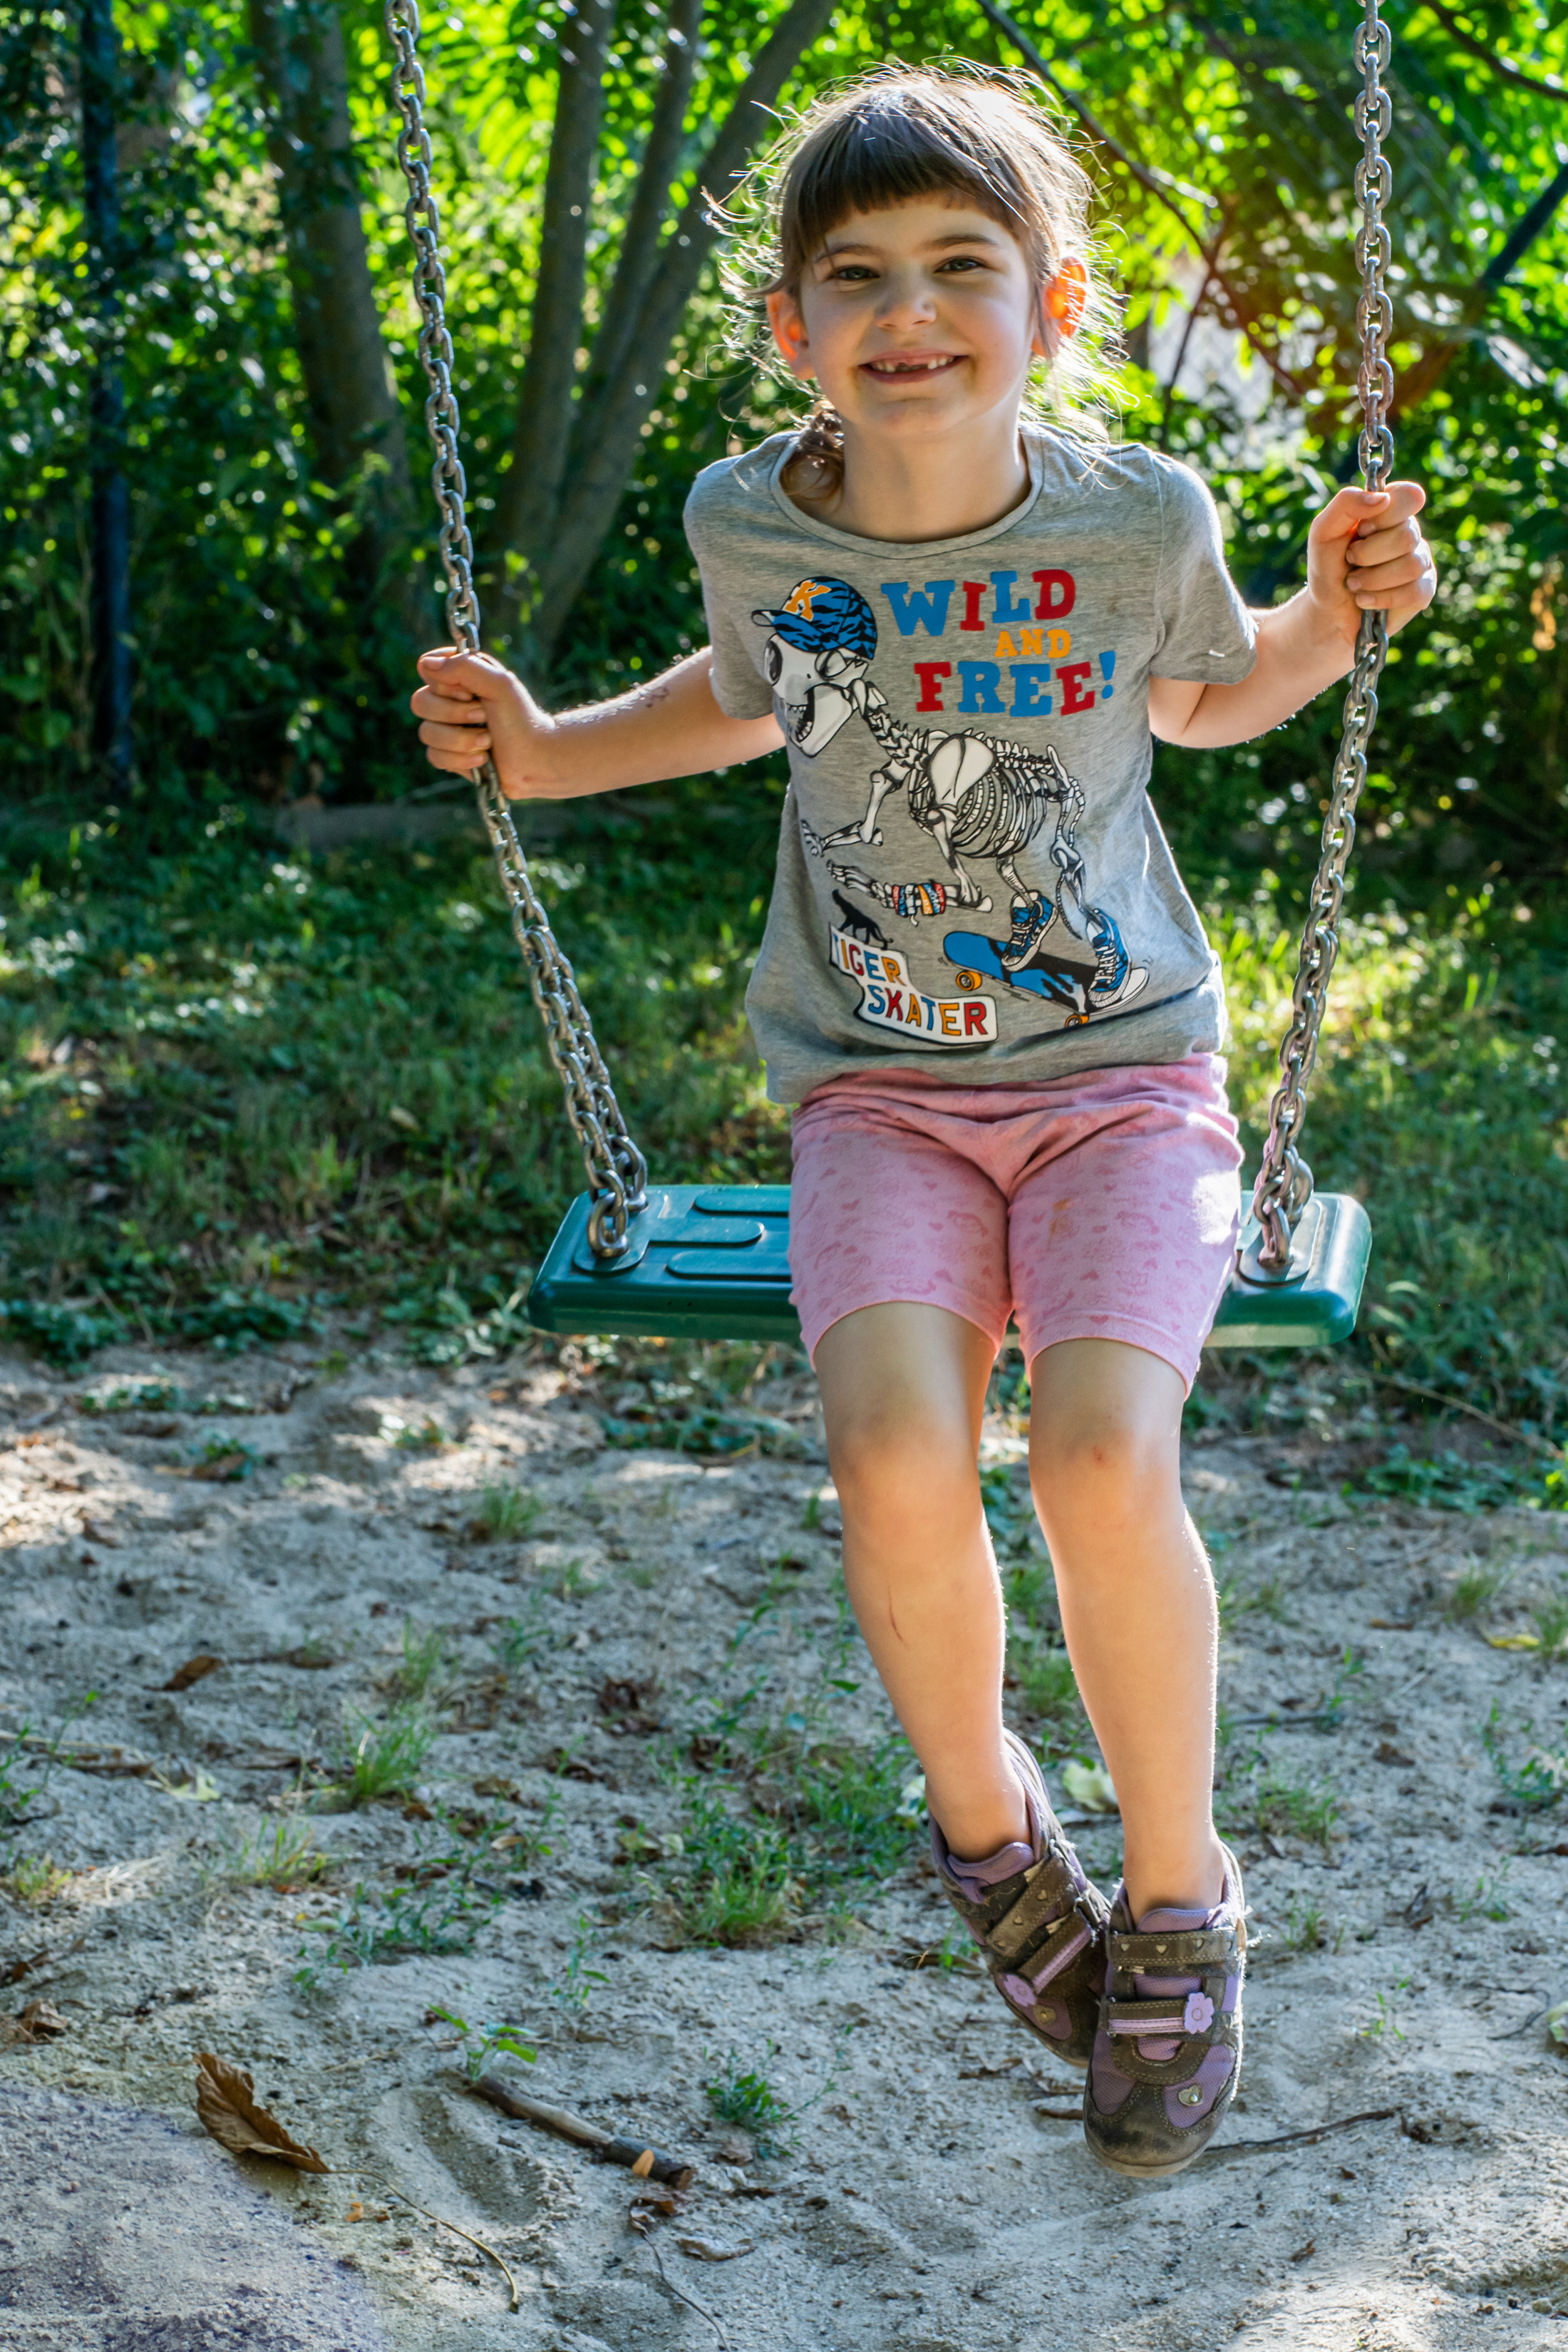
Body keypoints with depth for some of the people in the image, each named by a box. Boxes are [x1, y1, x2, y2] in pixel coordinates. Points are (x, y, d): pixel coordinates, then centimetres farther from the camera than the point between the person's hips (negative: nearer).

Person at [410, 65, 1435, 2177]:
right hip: (882, 1089, 1)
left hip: (1126, 1072, -1)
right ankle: (984, 1821, 6)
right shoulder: (753, 526, -3)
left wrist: (1332, 616, -3)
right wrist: (548, 751, 8)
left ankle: (1177, 1897, 1)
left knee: (1102, 1460, -26)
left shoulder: (1135, 517, -6)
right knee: (896, 1457, -26)